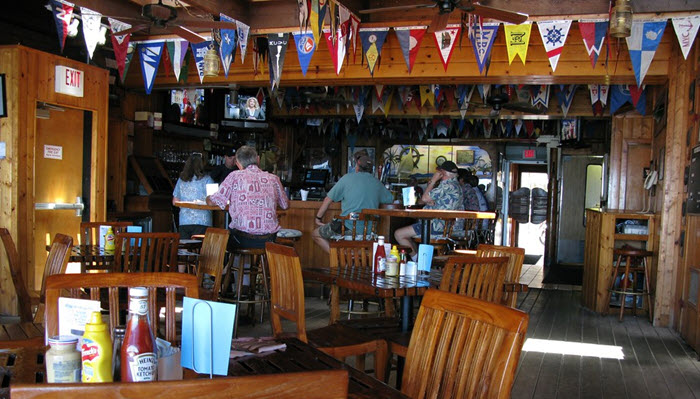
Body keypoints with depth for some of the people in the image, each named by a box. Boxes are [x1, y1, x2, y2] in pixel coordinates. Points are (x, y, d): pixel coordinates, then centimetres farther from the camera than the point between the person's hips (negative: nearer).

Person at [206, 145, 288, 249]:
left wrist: (208, 198, 28)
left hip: (242, 241, -3)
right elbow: (285, 205, 20)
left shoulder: (235, 176, -1)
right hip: (268, 241, 3)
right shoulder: (273, 178, 7)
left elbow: (211, 202, 4)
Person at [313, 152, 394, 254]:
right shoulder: (377, 183, 9)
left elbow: (328, 199, 1)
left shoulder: (348, 178, -1)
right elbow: (390, 199, 26)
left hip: (348, 228, -6)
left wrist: (318, 218, 13)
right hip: (369, 232, 6)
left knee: (315, 234, 12)